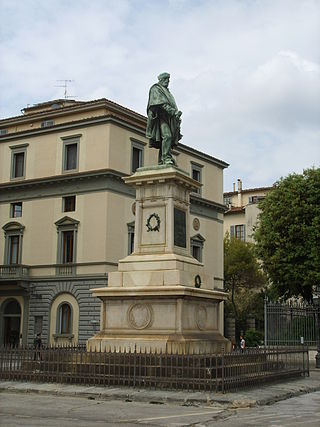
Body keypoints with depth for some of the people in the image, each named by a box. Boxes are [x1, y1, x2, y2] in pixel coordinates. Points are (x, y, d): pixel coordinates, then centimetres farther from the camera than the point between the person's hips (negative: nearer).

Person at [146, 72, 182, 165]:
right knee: (167, 136, -26)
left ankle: (161, 162, -6)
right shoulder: (155, 89, 6)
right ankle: (166, 158, -35)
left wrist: (176, 114, 12)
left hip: (168, 118, 8)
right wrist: (173, 111, -21)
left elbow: (171, 106, 28)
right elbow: (161, 103, -10)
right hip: (160, 116, -8)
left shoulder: (166, 92, 34)